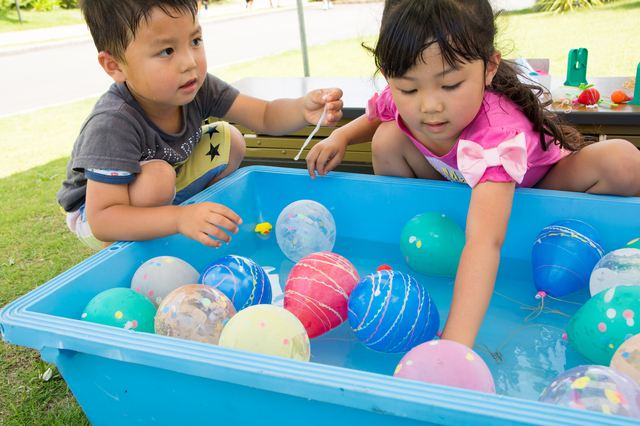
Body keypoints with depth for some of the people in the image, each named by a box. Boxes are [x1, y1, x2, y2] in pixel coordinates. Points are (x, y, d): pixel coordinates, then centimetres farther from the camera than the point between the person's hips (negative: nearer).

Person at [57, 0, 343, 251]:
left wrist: (304, 109, -40)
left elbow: (265, 116, -17)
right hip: (96, 202, -6)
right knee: (158, 176, -37)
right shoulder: (113, 124, -38)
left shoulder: (197, 87, -21)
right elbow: (101, 221, -40)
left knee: (230, 140, -6)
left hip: (162, 192, 6)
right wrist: (179, 219, -52)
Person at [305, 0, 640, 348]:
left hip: (537, 187, -4)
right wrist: (340, 136, -20)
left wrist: (455, 342, -67)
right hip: (459, 187, 4)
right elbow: (374, 117, 2)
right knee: (387, 139, -19)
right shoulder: (402, 101, -27)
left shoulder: (497, 133, -45)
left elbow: (485, 241, -58)